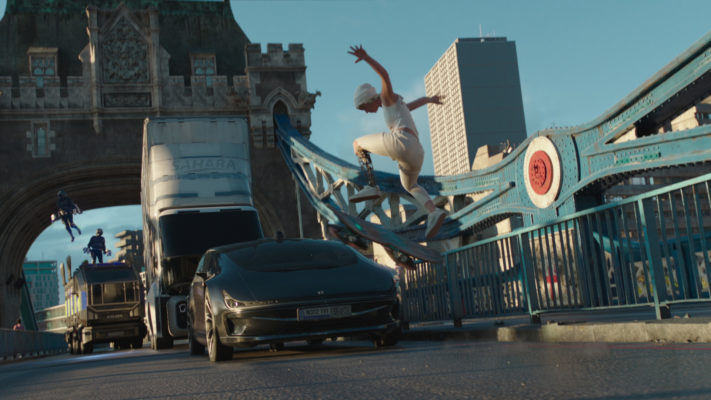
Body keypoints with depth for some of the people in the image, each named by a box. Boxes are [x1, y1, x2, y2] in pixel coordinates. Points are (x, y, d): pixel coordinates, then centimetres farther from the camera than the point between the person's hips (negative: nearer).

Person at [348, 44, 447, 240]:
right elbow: (419, 102, 53)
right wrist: (430, 99, 73)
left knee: (358, 144, 9)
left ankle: (371, 187, -7)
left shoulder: (388, 97, 11)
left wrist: (366, 57, -21)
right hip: (416, 154, 10)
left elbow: (384, 74, -9)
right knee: (410, 186, 34)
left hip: (401, 142, -9)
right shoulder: (399, 106, 33)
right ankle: (434, 212, 12)